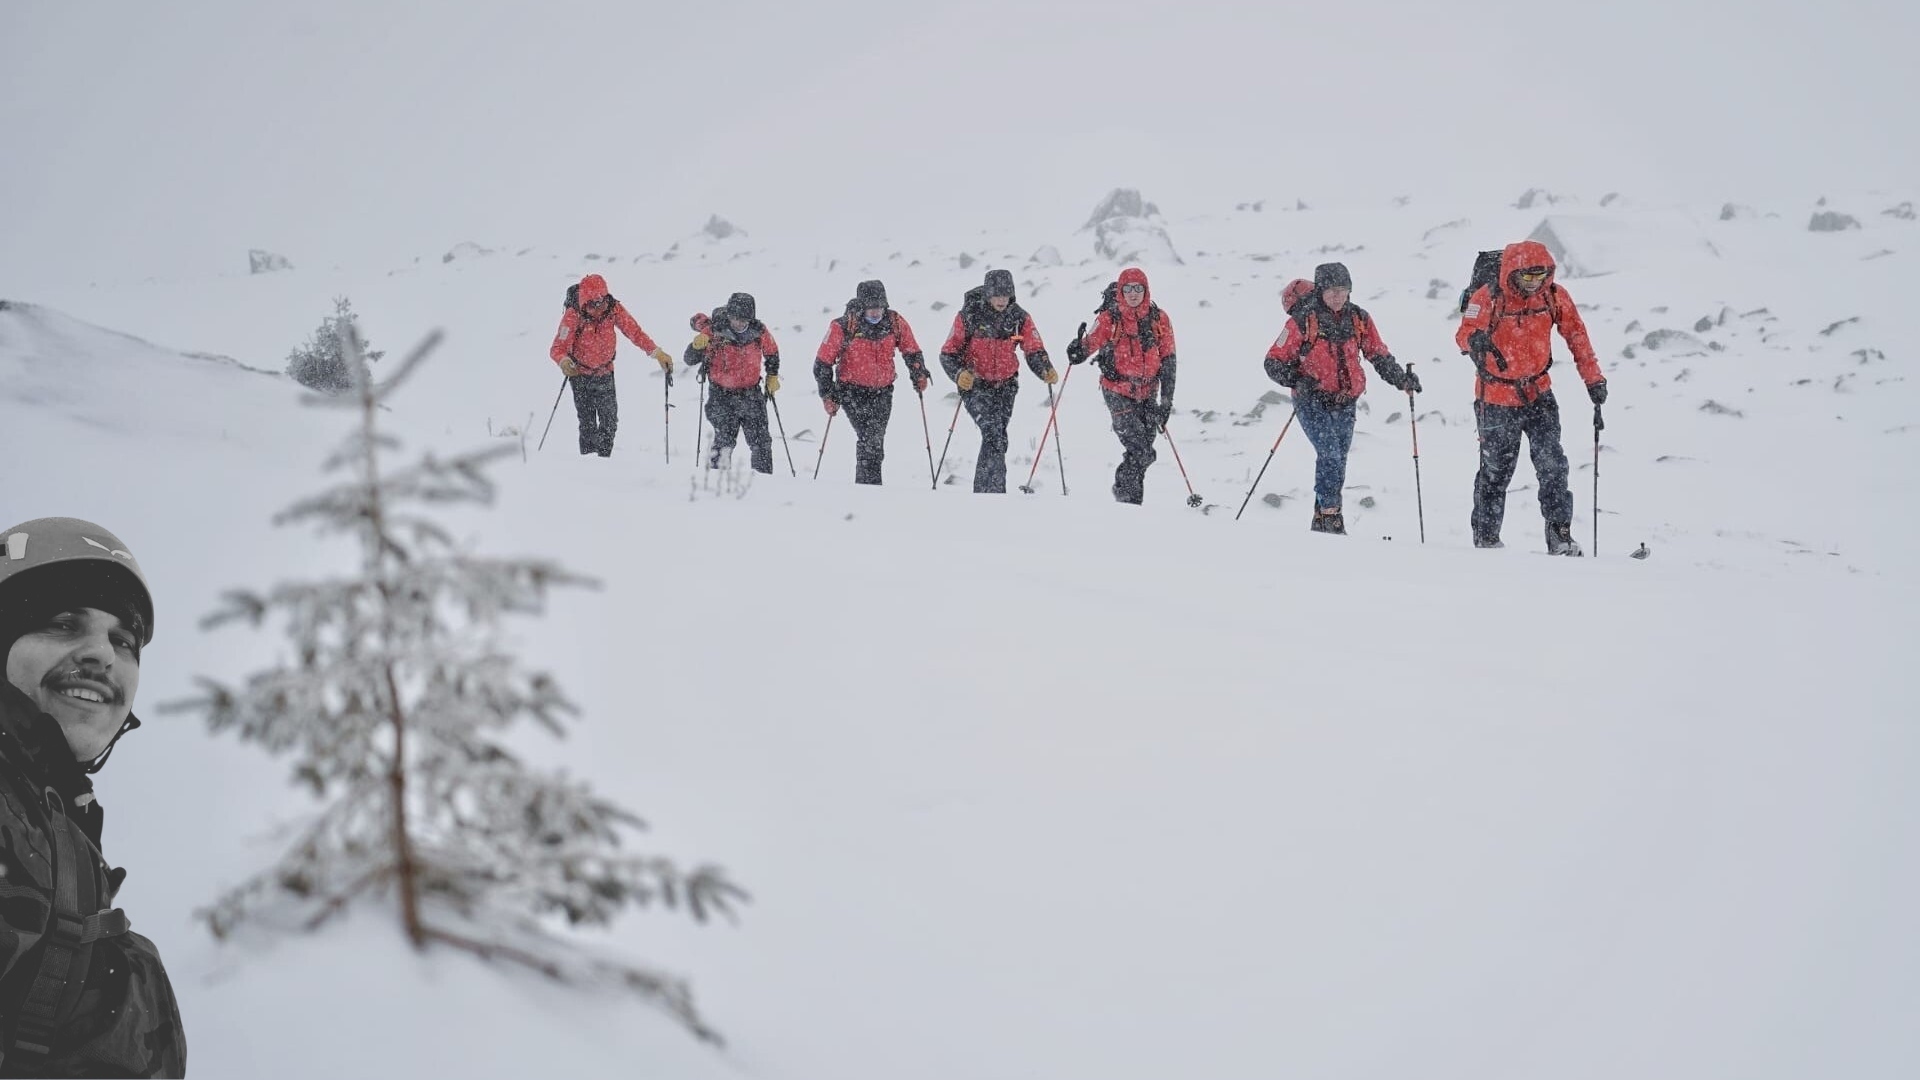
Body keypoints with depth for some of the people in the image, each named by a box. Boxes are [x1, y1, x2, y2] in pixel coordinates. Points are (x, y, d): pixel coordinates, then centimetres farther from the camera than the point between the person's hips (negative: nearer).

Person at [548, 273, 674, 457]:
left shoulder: (614, 309, -18)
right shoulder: (573, 315, -26)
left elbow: (635, 332, -16)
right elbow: (558, 348, -28)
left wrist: (657, 353, -29)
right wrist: (563, 361, -51)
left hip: (605, 373, 3)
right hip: (581, 374, -3)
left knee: (610, 423, 2)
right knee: (588, 425, -7)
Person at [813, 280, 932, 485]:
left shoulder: (894, 322, -5)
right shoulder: (843, 327, -14)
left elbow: (911, 351, 12)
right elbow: (823, 362, -7)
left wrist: (919, 374, -2)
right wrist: (828, 396, -8)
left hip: (883, 391, 4)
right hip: (853, 391, -4)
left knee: (876, 439, 4)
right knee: (869, 438, -18)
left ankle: (865, 483, 17)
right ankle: (869, 484, -14)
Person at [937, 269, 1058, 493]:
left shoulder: (1019, 316, -3)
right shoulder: (970, 315, -13)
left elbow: (1034, 349, 0)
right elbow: (948, 352, -9)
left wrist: (1046, 370, -20)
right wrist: (959, 373, -28)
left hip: (1006, 385, 4)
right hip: (975, 384, -4)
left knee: (998, 438, 10)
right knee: (993, 433, -21)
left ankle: (983, 490, 25)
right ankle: (995, 490, -20)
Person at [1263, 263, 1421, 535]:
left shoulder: (1358, 319, 5)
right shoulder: (1303, 320, -8)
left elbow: (1379, 354, 15)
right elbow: (1275, 361, -6)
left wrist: (1401, 379, 2)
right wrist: (1295, 379, -24)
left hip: (1345, 403, 5)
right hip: (1313, 402, -5)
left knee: (1338, 460, 8)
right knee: (1330, 454, -19)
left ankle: (1322, 520, 19)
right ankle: (1330, 516, -12)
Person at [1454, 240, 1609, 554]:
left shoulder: (1554, 296, -5)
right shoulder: (1487, 298, -16)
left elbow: (1576, 335, 4)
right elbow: (1464, 334, -26)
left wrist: (1593, 378, 2)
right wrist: (1476, 340, -50)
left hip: (1539, 393, 3)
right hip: (1497, 399, -3)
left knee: (1552, 464, -9)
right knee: (1496, 471, 5)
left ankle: (1559, 534, -3)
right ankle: (1486, 538, 20)